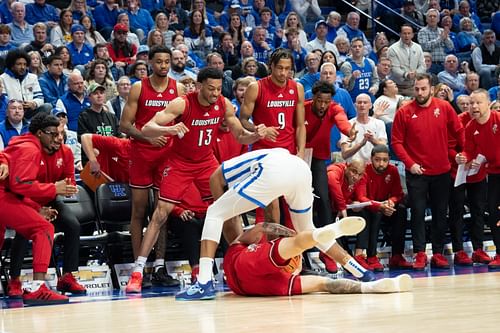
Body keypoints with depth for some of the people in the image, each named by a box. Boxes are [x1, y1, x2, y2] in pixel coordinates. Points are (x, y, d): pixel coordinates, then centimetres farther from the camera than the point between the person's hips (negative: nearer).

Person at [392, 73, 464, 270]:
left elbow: (458, 131, 7)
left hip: (441, 171, 2)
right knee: (418, 213, -2)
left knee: (440, 214, 7)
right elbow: (396, 142, -4)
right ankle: (420, 254, 3)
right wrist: (410, 163, -11)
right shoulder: (404, 112, -5)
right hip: (416, 172, -2)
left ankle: (438, 254, 15)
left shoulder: (444, 107, -1)